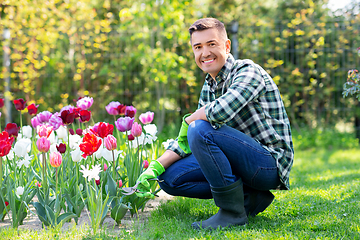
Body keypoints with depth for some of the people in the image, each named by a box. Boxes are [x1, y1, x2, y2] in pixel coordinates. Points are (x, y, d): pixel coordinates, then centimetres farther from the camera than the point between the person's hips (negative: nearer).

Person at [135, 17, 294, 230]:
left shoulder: (248, 71, -15)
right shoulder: (208, 88, 11)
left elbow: (221, 111, -35)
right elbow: (184, 139, 14)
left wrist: (188, 120, -14)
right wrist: (156, 166, -1)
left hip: (270, 163, -9)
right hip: (243, 162, 9)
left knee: (201, 129, -27)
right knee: (169, 178, 4)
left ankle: (233, 211, -16)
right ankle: (249, 197, 2)